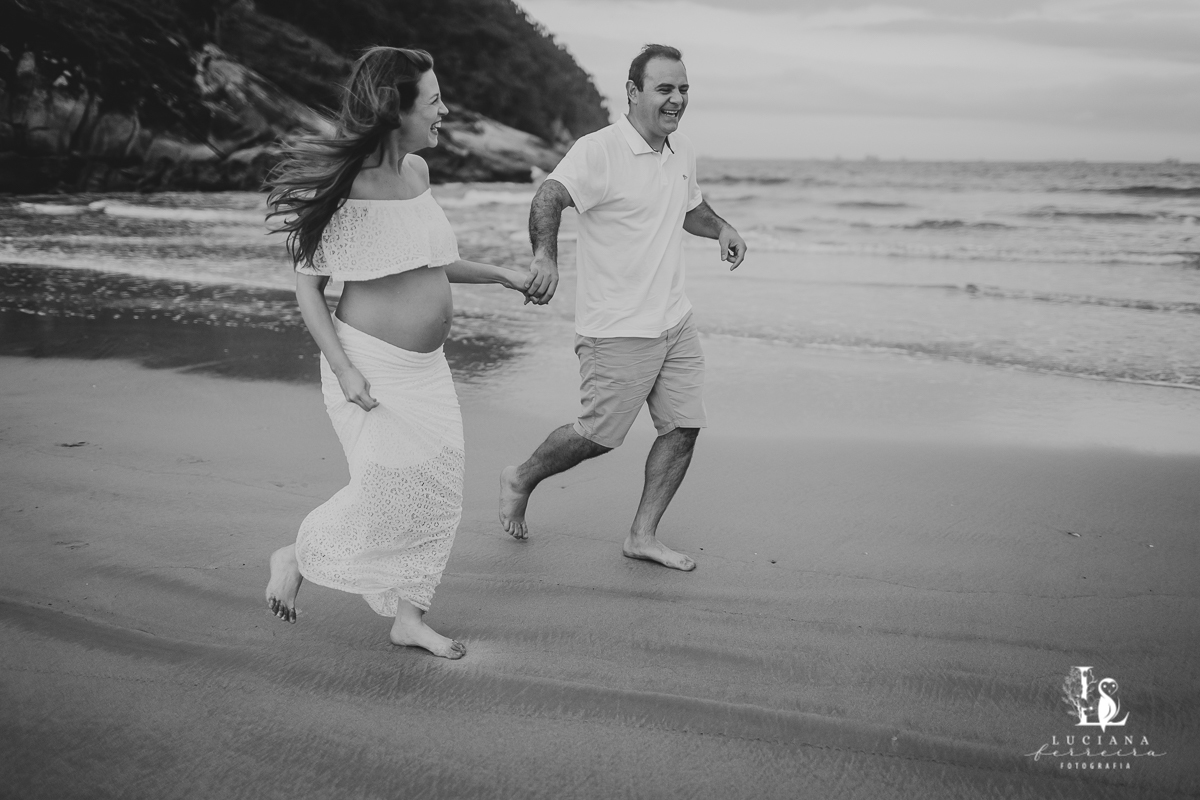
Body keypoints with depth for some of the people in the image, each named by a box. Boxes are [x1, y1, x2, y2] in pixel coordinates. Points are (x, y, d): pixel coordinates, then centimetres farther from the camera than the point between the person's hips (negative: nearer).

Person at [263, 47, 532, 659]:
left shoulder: (417, 171, 5)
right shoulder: (345, 188, -17)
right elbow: (307, 284, -12)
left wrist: (499, 274, 16)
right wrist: (342, 368, -20)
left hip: (427, 366, 7)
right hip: (371, 361, -7)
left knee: (437, 489, 7)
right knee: (387, 489, -2)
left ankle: (408, 616, 22)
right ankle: (294, 558, 26)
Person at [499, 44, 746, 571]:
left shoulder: (683, 152, 10)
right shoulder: (599, 151, -15)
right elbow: (549, 198, -28)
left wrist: (721, 228, 6)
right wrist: (545, 256, -47)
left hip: (675, 321, 7)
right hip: (619, 330, -7)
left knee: (683, 427, 5)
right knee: (600, 435, 2)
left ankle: (642, 536, 18)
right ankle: (520, 481, 29)